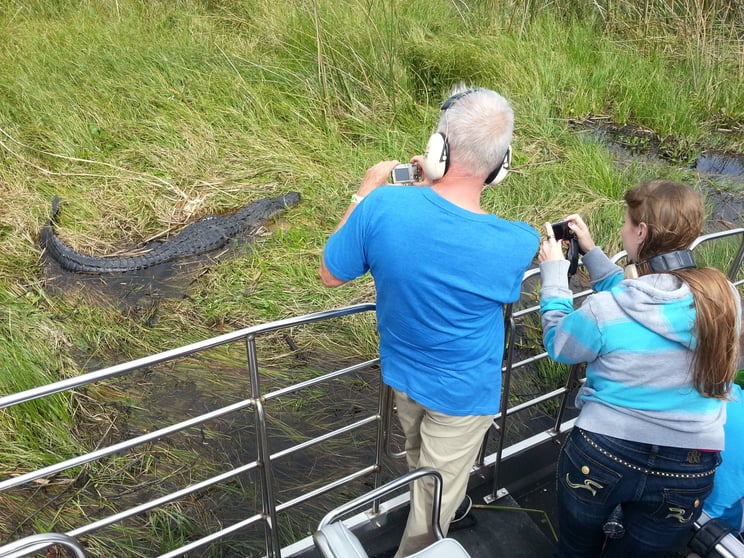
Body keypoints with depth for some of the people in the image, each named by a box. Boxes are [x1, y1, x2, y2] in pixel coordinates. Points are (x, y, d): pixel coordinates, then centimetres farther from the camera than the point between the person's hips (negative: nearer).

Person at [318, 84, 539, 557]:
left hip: (401, 373, 5)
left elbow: (331, 275, -12)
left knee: (420, 464, 36)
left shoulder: (382, 205, -30)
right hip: (462, 394, -4)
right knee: (436, 501, 21)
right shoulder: (517, 245, -30)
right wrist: (436, 185, -7)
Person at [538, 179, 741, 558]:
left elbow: (557, 344, -1)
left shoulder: (602, 310, -23)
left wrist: (553, 272, 7)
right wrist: (590, 251, 10)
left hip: (602, 457, -3)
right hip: (688, 472, 3)